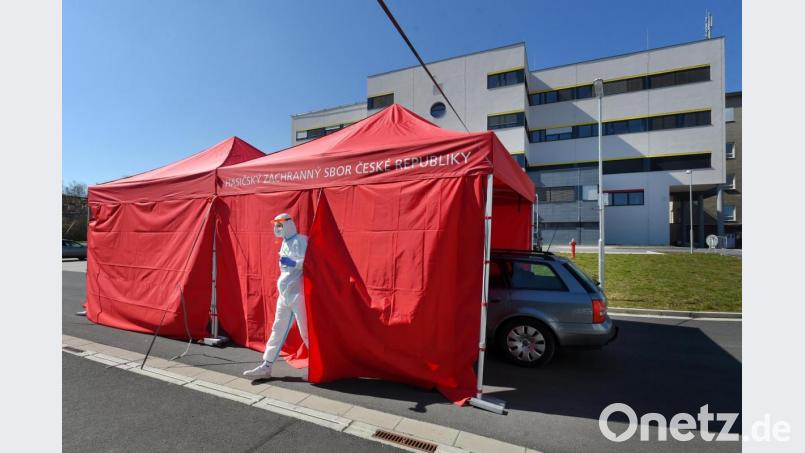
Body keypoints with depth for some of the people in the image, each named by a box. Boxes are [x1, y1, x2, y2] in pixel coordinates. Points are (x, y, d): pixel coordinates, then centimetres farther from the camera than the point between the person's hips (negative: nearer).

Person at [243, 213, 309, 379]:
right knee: (278, 330, 13)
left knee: (306, 331, -3)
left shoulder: (300, 241, -12)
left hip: (298, 293, -9)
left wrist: (293, 263, -25)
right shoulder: (285, 243, 15)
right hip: (284, 294, 9)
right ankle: (266, 367, 21)